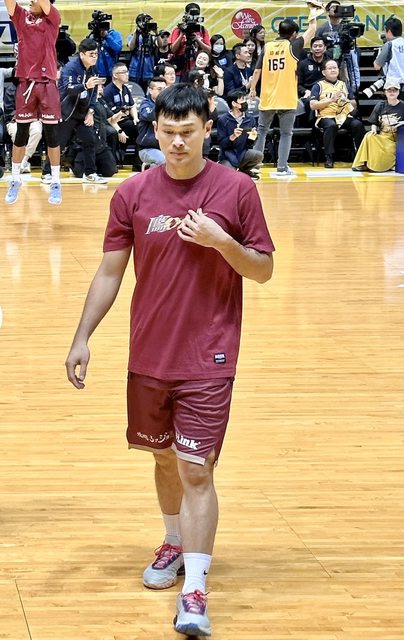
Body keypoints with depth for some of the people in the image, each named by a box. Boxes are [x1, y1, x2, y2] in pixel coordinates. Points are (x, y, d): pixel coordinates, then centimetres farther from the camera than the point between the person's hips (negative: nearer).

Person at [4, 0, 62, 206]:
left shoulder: (52, 19, 1)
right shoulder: (21, 17, 8)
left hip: (47, 83, -3)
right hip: (25, 83, 3)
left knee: (51, 134, 0)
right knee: (21, 134, 7)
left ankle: (56, 183, 6)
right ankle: (15, 180, 17)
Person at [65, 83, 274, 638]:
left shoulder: (237, 190, -6)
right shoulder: (132, 194, 0)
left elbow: (263, 270, -1)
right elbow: (110, 272, 5)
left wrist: (221, 241, -18)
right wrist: (82, 338, -1)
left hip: (209, 359, -3)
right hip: (149, 357, 3)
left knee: (196, 470, -9)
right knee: (165, 457, 18)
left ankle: (195, 592, -9)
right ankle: (175, 545, 42)